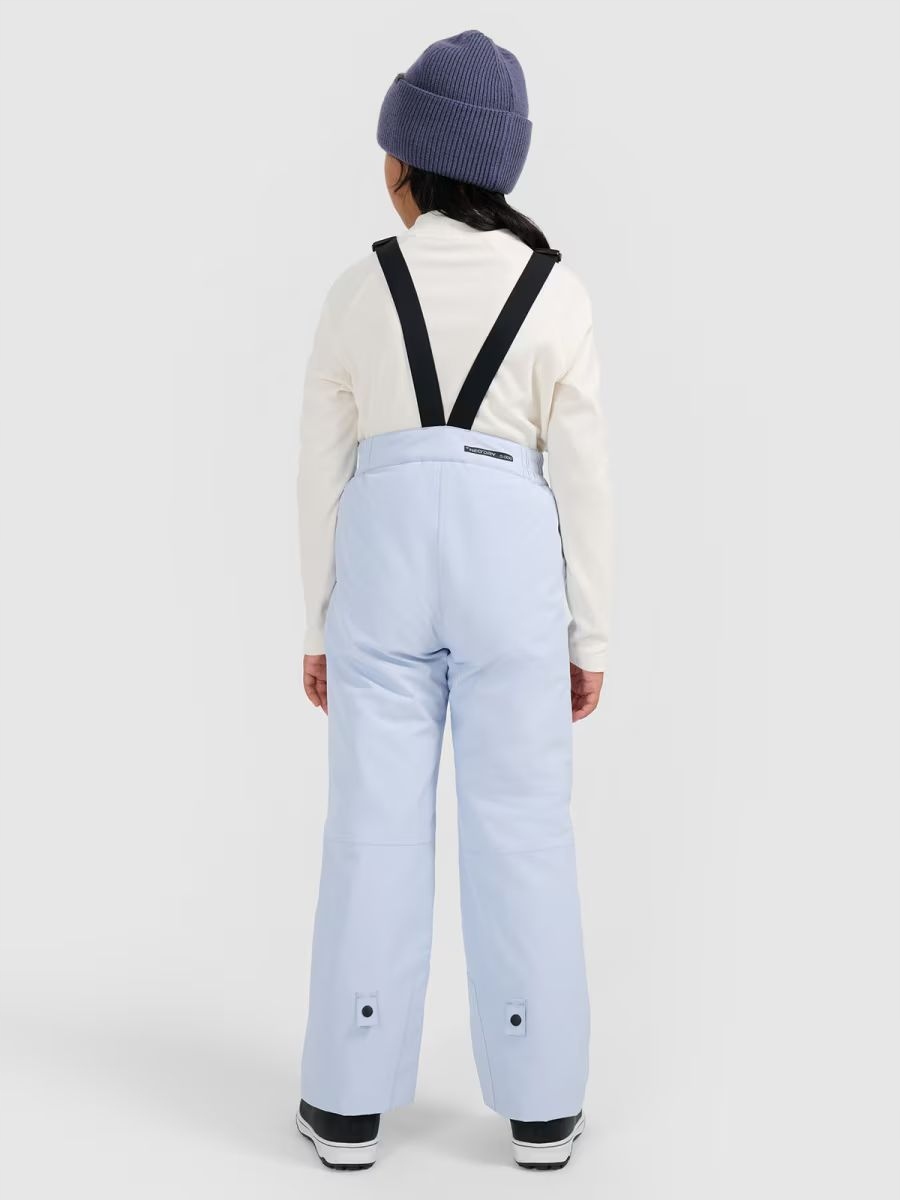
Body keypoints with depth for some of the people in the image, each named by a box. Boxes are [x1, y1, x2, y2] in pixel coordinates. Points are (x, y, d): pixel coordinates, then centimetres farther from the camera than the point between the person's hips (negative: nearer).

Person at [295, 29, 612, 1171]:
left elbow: (322, 469, 2)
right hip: (510, 563, 0)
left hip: (384, 562, 1)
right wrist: (589, 636, 6)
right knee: (520, 829, 5)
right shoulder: (556, 292, 0)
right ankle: (540, 1103, 12)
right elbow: (583, 476, -1)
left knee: (374, 828, 6)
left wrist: (319, 626, 10)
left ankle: (350, 1100, 13)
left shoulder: (357, 291, 1)